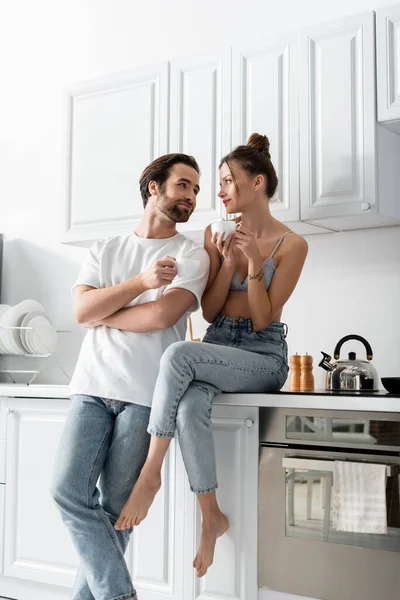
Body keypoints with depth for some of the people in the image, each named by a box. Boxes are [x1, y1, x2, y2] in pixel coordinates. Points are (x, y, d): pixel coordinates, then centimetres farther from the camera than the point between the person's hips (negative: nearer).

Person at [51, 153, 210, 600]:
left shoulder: (192, 256, 6)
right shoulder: (105, 250, 15)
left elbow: (161, 315, -11)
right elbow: (81, 311, -1)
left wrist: (101, 313, 1)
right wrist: (142, 281, -10)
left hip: (146, 395, -3)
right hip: (92, 387, 3)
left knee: (115, 509, 0)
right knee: (69, 491, -9)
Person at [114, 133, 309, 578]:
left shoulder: (291, 245, -3)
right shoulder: (216, 236, 10)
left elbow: (261, 320, -7)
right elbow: (208, 311, 6)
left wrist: (254, 263, -19)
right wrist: (227, 262, -8)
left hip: (263, 355, -4)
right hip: (216, 346, 4)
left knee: (179, 354, -35)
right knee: (189, 411, -33)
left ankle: (149, 475, -23)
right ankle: (211, 518, -17)